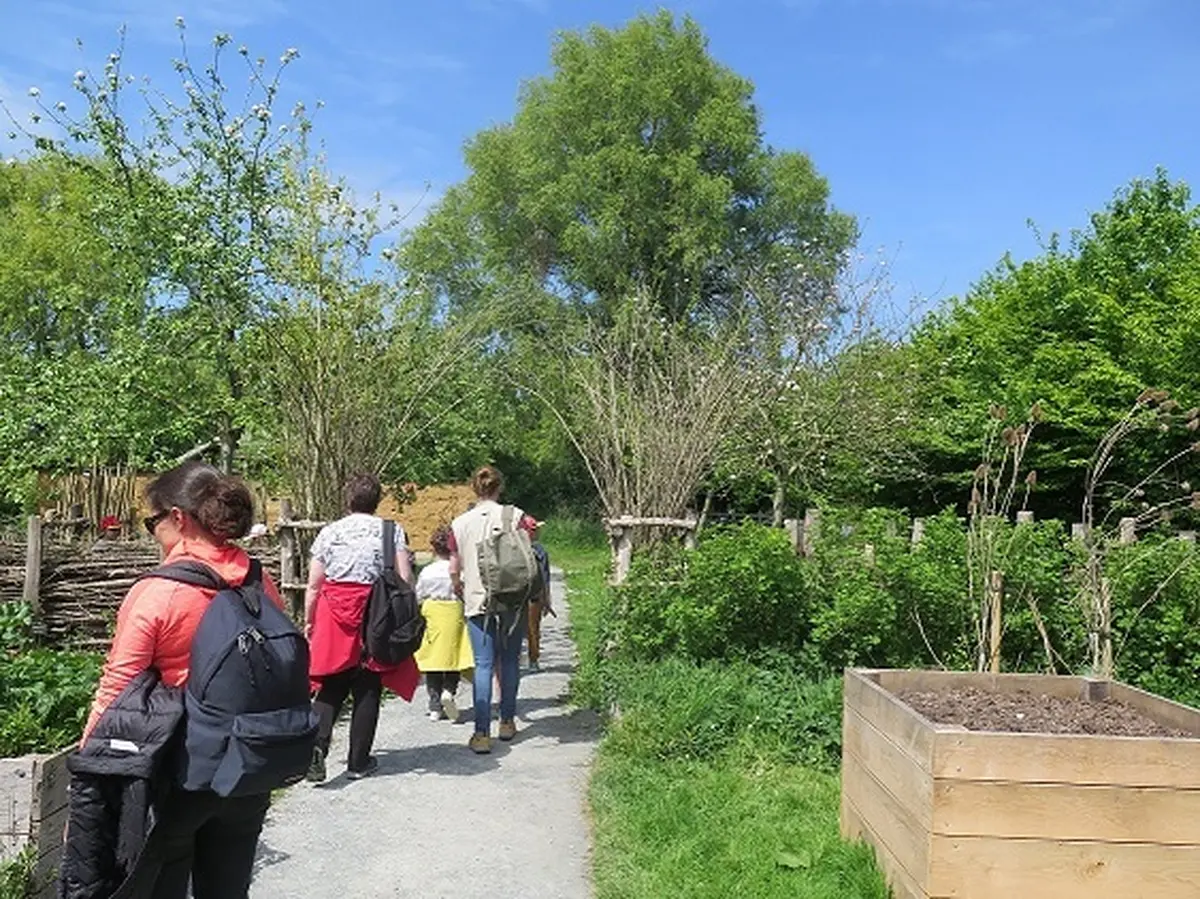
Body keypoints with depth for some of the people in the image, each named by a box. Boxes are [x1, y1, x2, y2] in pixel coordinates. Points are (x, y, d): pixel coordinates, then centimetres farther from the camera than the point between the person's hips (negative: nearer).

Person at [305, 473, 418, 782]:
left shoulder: (329, 532, 5)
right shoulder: (392, 531, 2)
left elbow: (313, 585, 4)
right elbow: (405, 579, -5)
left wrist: (308, 621, 15)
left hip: (334, 617, 1)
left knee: (331, 689, 10)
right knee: (367, 691, 8)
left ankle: (317, 747, -9)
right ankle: (358, 761, 16)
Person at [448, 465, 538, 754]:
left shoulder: (459, 524, 2)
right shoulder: (515, 516, -2)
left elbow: (454, 571, 5)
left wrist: (461, 593, 23)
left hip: (477, 602, 0)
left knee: (483, 665, 0)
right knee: (510, 661, 14)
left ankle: (482, 732, -7)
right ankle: (507, 722, 25)